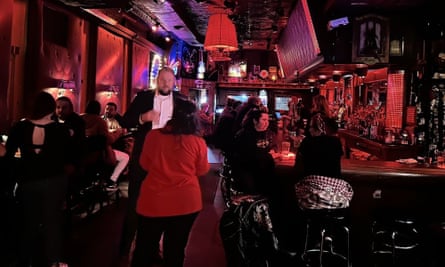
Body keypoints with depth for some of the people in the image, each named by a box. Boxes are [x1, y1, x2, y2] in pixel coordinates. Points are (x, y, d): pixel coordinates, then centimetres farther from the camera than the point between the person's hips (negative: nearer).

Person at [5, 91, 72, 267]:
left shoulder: (19, 127, -7)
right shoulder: (61, 129, -10)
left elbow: (8, 154, -1)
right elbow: (69, 158, -5)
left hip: (28, 181, 2)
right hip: (55, 180, -1)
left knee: (29, 222, 18)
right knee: (52, 221, 12)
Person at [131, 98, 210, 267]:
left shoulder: (153, 135, -7)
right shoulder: (198, 142, -10)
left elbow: (145, 164, 8)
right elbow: (202, 171, 6)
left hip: (153, 201, 0)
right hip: (185, 203, 0)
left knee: (144, 250, 17)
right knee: (175, 250, 17)